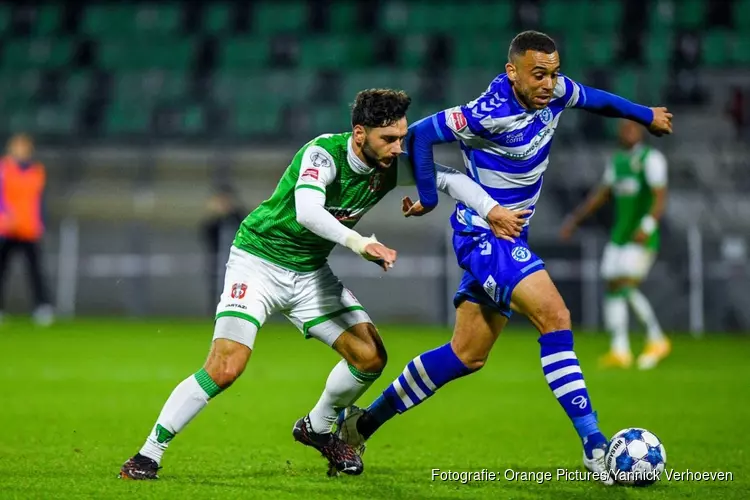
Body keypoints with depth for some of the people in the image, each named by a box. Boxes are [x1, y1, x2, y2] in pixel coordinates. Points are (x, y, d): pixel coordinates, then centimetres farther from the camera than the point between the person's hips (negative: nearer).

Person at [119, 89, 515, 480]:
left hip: (311, 272, 7)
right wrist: (359, 243, -56)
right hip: (259, 260, -6)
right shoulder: (323, 153, -27)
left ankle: (317, 428, 25)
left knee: (371, 357, -2)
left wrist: (493, 210, -18)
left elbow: (450, 178, -2)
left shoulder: (391, 166, -9)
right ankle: (148, 455, -6)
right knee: (224, 368, -20)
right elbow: (308, 211, -44)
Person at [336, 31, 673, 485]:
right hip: (484, 234, -9)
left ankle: (365, 421, 24)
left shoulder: (555, 92, -3)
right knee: (555, 317, -23)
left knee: (468, 356, 13)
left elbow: (593, 98, 20)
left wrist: (646, 115, 32)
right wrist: (429, 198, -8)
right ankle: (594, 444, -21)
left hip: (510, 236, 9)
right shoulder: (489, 114, -25)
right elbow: (420, 134, -17)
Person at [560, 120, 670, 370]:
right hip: (619, 235, 7)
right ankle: (620, 350, 7)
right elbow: (601, 194, 20)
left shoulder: (651, 158, -9)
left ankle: (656, 339, -4)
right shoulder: (617, 161, 14)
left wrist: (648, 225, -31)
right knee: (612, 287, 2)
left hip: (642, 238, -7)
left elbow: (660, 196, -18)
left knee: (626, 286, -17)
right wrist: (575, 218, 17)